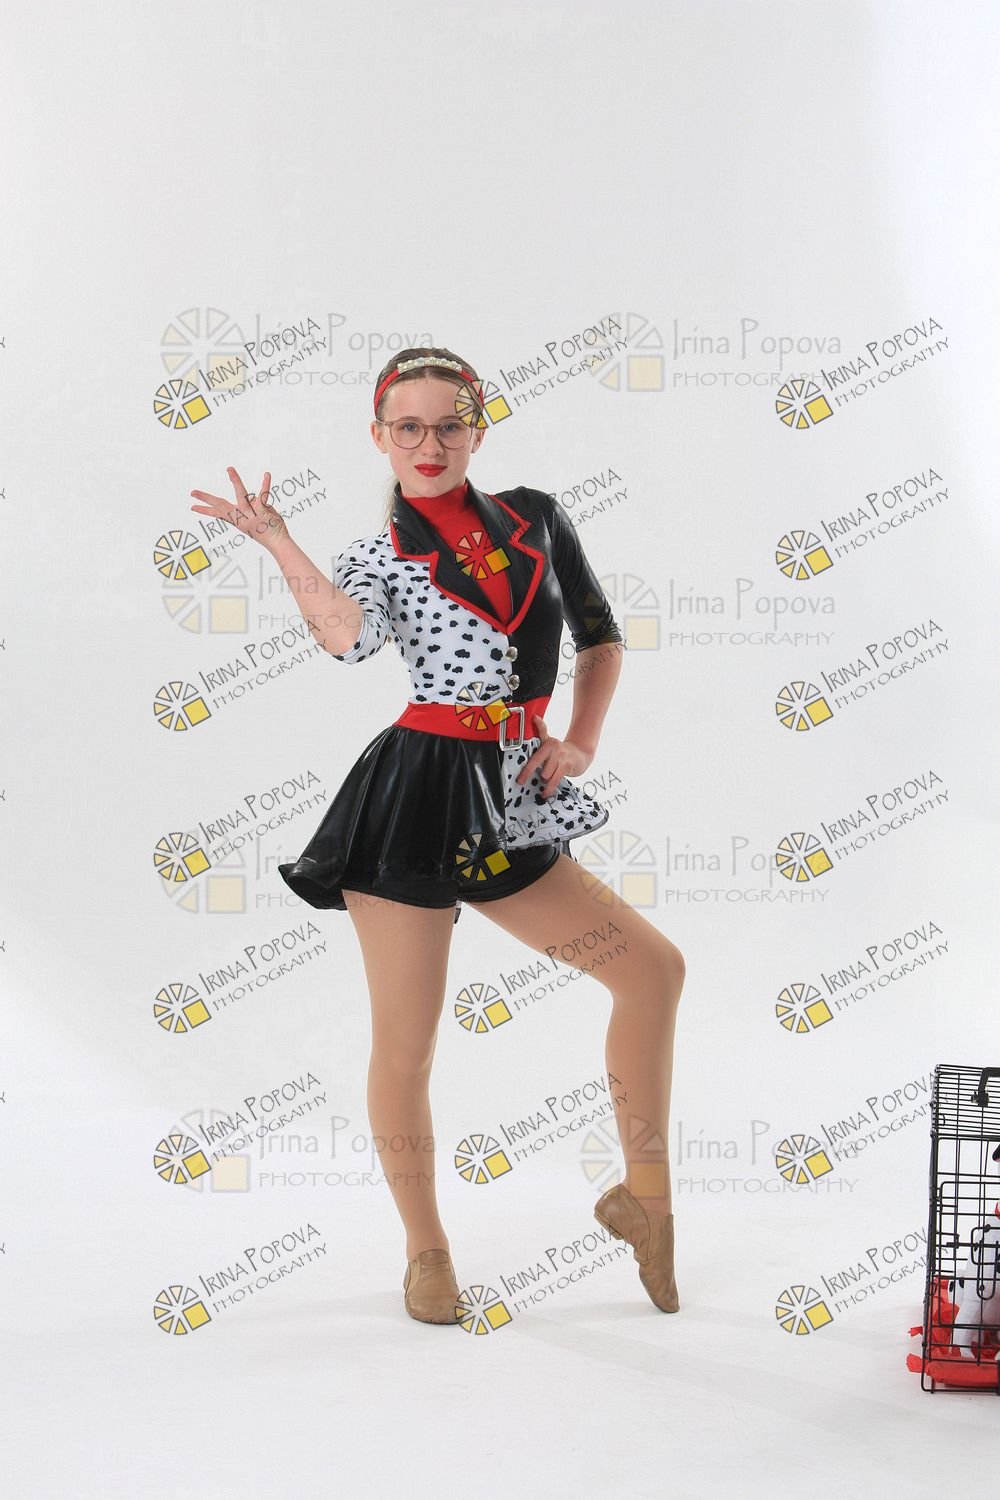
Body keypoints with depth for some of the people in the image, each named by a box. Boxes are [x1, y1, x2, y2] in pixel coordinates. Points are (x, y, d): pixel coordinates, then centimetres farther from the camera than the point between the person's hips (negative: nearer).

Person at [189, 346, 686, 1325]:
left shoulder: (534, 517, 12)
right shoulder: (376, 557, 3)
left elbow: (600, 635, 19)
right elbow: (351, 639, -20)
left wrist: (580, 742, 7)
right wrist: (277, 543, -17)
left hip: (510, 802, 4)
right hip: (414, 796, -4)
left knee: (654, 968, -1)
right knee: (405, 1043, 1)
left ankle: (644, 1195, 15)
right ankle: (426, 1250, 22)